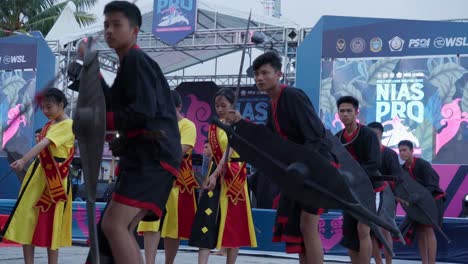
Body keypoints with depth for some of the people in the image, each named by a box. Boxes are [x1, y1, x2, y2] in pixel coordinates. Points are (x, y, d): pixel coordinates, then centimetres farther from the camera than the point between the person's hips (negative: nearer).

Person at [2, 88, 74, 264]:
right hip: (37, 175, 8)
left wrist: (23, 160, -37)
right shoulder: (48, 125, 17)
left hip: (54, 179, -8)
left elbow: (44, 144, -25)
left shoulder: (68, 125, -11)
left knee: (50, 223, -5)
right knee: (26, 219, 3)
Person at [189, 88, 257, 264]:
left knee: (234, 220, 1)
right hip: (216, 173, 5)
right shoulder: (214, 127, 11)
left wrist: (215, 174, -28)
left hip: (233, 176, -5)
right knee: (207, 218, -8)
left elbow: (229, 152, -19)